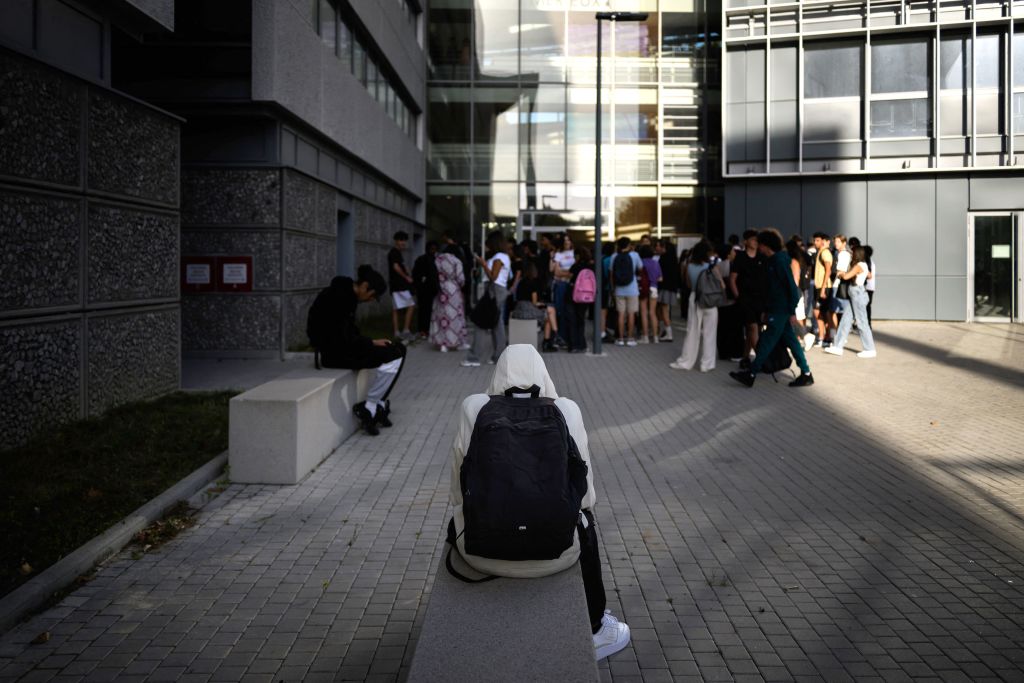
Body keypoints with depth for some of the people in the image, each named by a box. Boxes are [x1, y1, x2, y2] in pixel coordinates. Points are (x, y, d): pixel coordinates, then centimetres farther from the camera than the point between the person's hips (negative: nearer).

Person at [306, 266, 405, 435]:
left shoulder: (347, 295, 8)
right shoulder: (339, 297, -21)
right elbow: (342, 338, -24)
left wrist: (370, 342, 1)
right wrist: (371, 343, -13)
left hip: (341, 347, 10)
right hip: (334, 352, -10)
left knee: (397, 350, 5)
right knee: (393, 356, -16)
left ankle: (379, 405, 4)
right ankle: (368, 409, -6)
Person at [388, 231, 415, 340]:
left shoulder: (396, 253, 20)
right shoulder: (395, 252, -10)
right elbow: (396, 267, -20)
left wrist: (407, 276, 7)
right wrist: (407, 277, -11)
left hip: (397, 285, 9)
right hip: (399, 285, -9)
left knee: (395, 309, 6)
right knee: (410, 306, -6)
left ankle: (397, 333, 6)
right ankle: (405, 330, -7)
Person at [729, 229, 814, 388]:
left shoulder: (779, 261, -15)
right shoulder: (770, 261, 14)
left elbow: (791, 285, -18)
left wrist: (792, 311, -19)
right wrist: (766, 310, 19)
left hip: (780, 310, -9)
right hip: (775, 309, 9)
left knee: (767, 342, -4)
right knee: (791, 341, 10)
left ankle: (751, 375, 0)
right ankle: (806, 374, 14)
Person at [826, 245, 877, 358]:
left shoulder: (859, 265, -14)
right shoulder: (864, 265, 13)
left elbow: (846, 276, -21)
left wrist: (841, 274, 1)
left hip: (858, 294, -10)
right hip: (855, 295, 10)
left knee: (862, 322, -4)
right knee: (845, 320, 8)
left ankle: (870, 350, 2)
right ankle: (838, 346, 10)